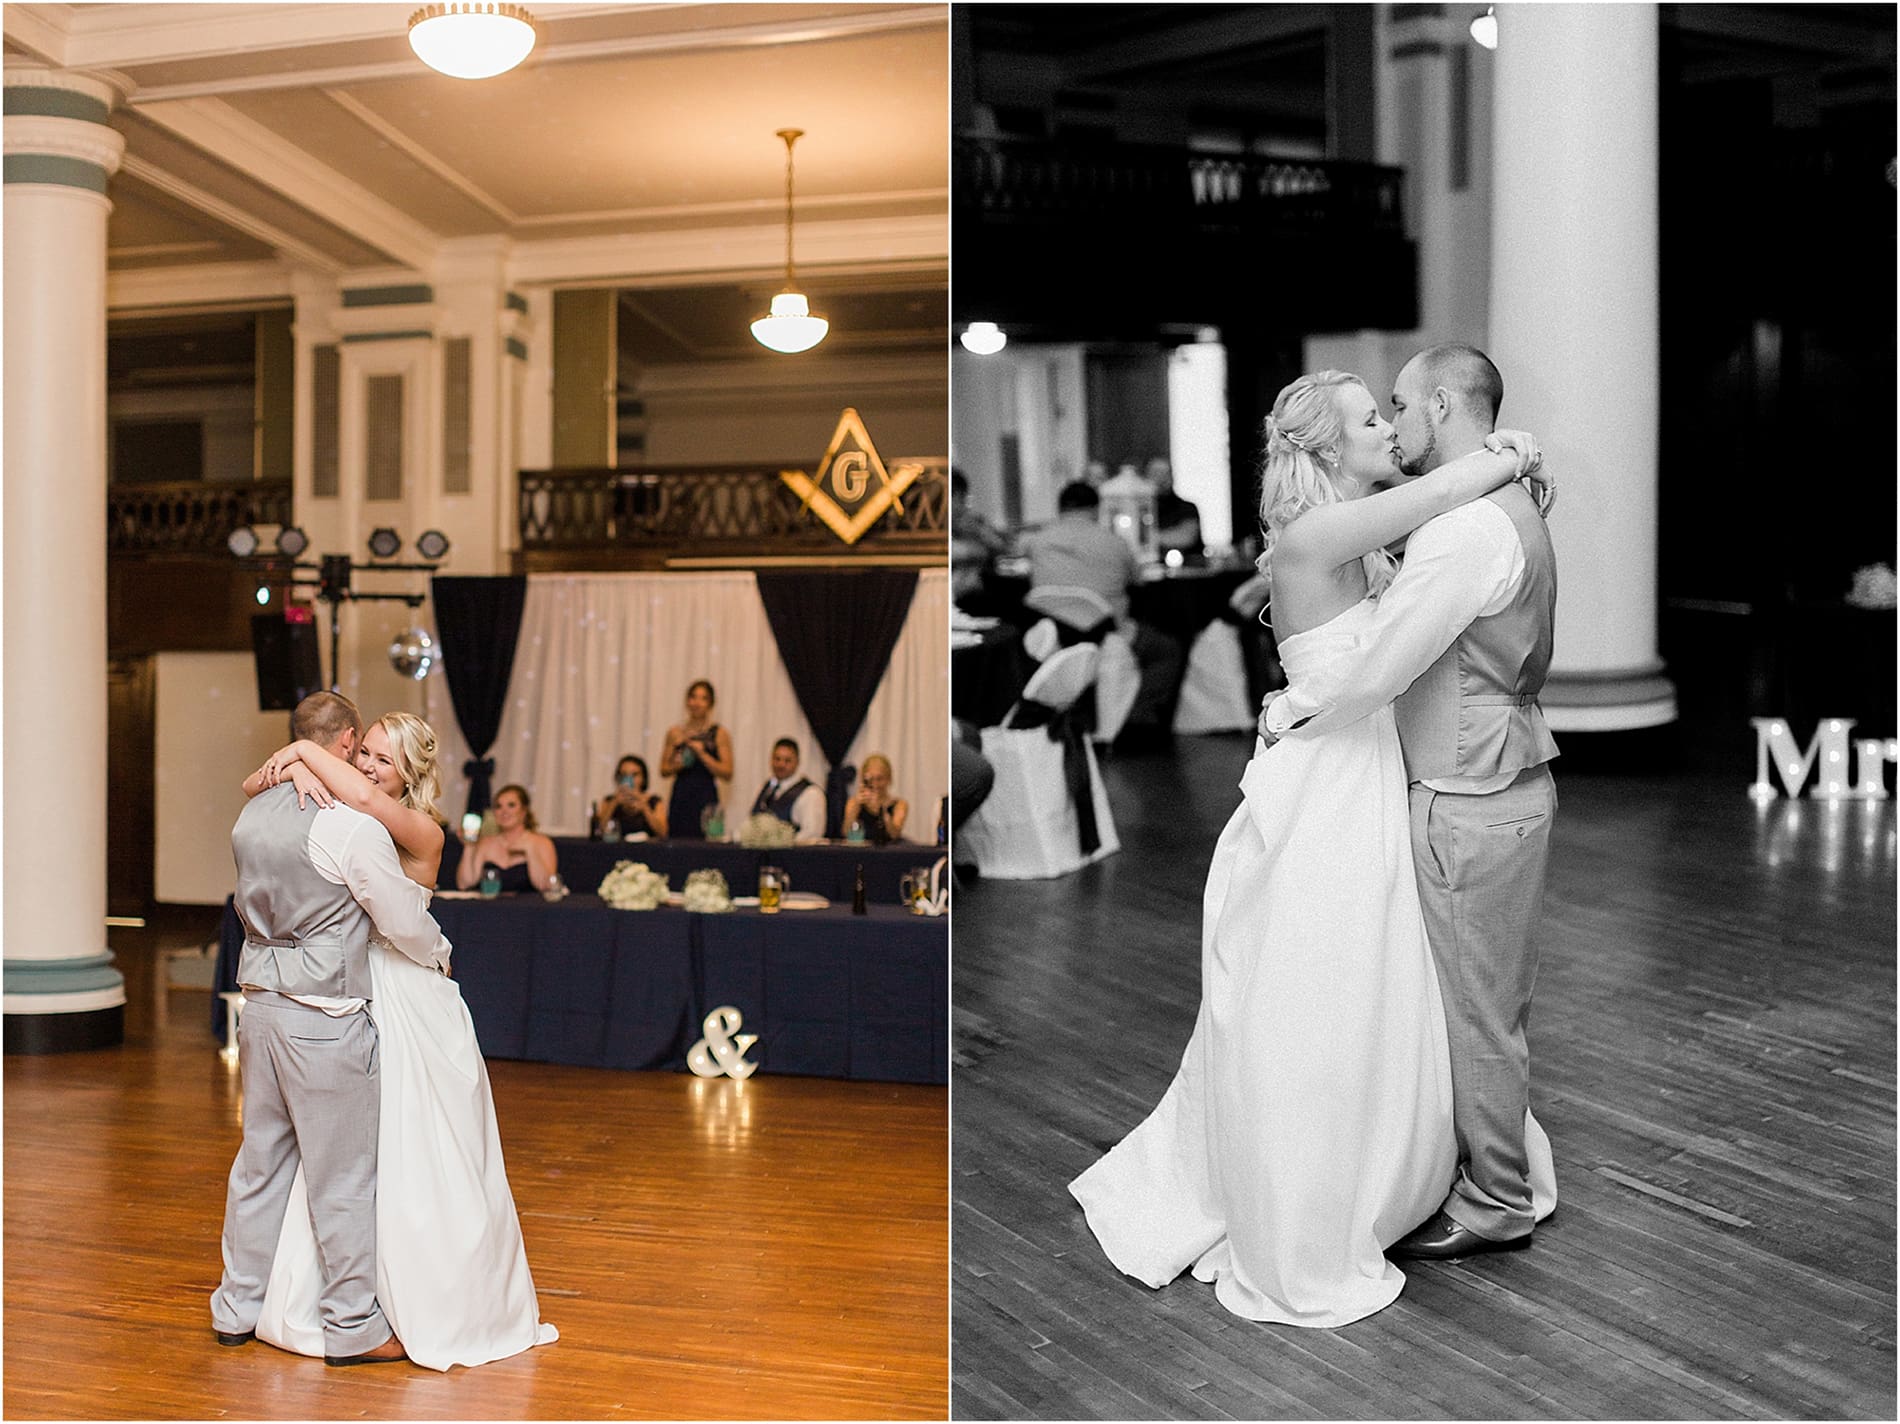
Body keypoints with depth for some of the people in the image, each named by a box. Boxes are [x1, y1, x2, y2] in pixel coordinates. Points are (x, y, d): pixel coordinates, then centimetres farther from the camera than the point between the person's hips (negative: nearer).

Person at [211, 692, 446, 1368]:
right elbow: (407, 925, -10)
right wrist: (439, 951, 10)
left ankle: (239, 1306, 31)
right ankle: (352, 1327, 13)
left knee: (261, 1159, 19)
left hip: (262, 1002, 7)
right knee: (343, 1174, 3)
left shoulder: (252, 816, 6)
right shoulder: (353, 830, -17)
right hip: (325, 1015, -7)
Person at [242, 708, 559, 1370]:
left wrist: (305, 750, -20)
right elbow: (256, 785, 5)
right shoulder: (342, 820, 5)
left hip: (408, 1005, -6)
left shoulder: (423, 833, -12)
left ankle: (448, 1308, 18)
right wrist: (297, 770, -16)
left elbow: (364, 797, -31)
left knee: (423, 1162, 3)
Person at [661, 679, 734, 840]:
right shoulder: (675, 732, 11)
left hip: (705, 799, -2)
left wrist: (702, 754, -12)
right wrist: (676, 765, -6)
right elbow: (663, 770, 15)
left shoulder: (720, 734, 3)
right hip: (680, 798, 2)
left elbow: (727, 774, -4)